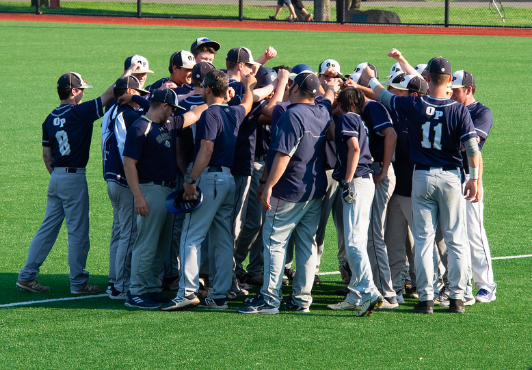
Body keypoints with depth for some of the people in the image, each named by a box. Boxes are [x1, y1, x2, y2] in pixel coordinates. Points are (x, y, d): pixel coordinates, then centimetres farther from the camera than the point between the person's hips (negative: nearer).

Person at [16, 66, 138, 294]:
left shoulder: (51, 119, 8)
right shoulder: (80, 113, -13)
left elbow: (46, 154, 13)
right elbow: (109, 95, -9)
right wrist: (128, 74, 2)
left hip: (56, 178, 7)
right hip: (74, 177, -7)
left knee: (48, 228, 12)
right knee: (78, 232, 0)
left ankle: (27, 275, 10)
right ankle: (78, 282, 4)